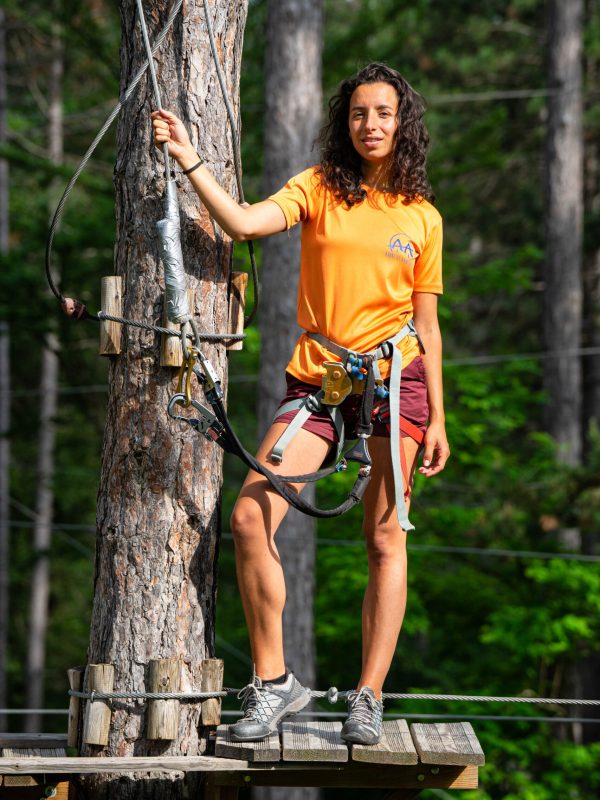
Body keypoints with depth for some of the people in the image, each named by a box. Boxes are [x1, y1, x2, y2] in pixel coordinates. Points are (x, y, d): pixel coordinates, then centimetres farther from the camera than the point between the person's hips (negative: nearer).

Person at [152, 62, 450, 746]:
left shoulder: (422, 218, 8)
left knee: (385, 541, -3)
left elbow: (425, 324, 11)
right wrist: (190, 162, -24)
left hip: (394, 381, 0)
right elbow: (242, 224, -13)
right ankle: (272, 683, -5)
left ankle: (368, 698, 3)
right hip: (316, 381, 0)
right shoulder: (319, 189, 5)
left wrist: (437, 419, 8)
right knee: (249, 517, -15)